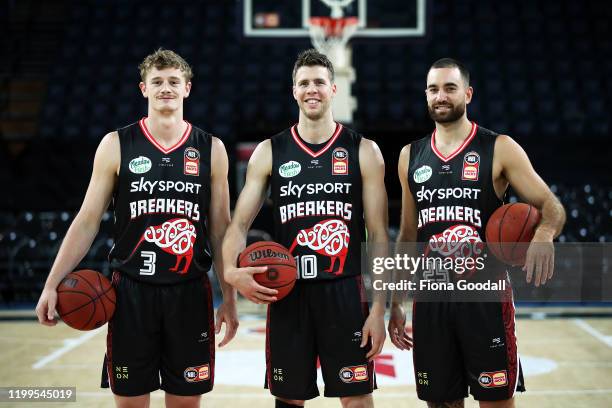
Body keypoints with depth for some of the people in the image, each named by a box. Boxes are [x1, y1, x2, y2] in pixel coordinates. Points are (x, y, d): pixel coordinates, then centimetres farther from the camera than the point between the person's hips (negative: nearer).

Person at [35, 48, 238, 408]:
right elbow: (88, 220, 2)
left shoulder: (211, 149, 4)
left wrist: (230, 298, 5)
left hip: (190, 293, 1)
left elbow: (221, 229, 8)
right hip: (131, 291, -1)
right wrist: (53, 284, -5)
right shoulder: (117, 145, 1)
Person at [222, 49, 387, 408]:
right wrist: (231, 270, -17)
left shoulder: (364, 151, 2)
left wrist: (378, 309, -5)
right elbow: (241, 222, 4)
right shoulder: (269, 152, 5)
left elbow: (378, 235, 0)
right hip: (287, 292, 1)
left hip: (346, 292, -1)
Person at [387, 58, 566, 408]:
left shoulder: (499, 149, -3)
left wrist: (544, 232, -31)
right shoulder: (411, 156, 9)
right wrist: (396, 303, 12)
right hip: (430, 299, 4)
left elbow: (551, 206, -7)